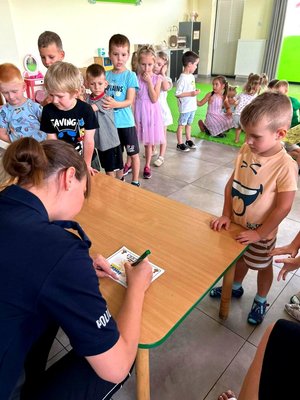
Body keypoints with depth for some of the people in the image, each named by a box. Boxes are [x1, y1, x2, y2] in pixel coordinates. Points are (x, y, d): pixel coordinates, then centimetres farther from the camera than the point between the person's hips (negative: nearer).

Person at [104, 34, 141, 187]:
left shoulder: (130, 76, -9)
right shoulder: (106, 75, 3)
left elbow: (129, 101, -15)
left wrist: (115, 104, -32)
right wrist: (101, 102, -11)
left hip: (125, 122, -4)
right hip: (109, 121, 4)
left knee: (133, 153, 6)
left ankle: (135, 182, 21)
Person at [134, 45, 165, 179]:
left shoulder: (157, 78, -5)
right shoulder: (135, 78, -5)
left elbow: (154, 99, -14)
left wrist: (149, 82, -18)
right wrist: (132, 118, -6)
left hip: (151, 113, 0)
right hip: (138, 112, 0)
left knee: (149, 142, 10)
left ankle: (147, 166, 26)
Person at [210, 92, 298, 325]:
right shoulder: (246, 151, -11)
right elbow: (232, 183, -2)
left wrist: (259, 233, -15)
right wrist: (226, 215, -4)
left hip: (261, 231, -5)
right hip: (237, 225, 5)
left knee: (262, 266, 21)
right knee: (239, 258, 27)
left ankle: (260, 301, 47)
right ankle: (235, 287, 55)